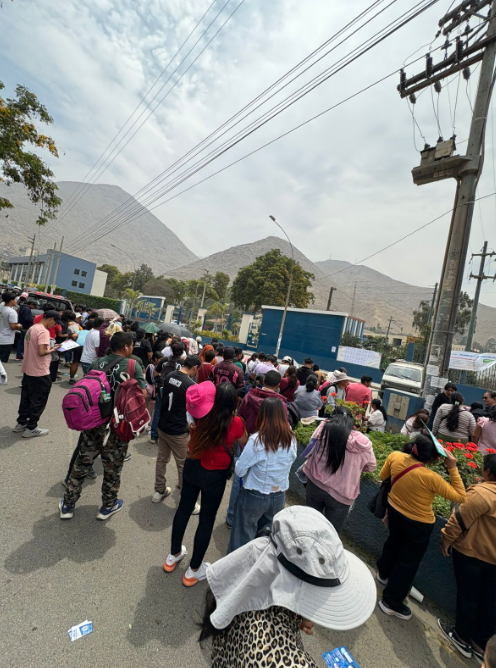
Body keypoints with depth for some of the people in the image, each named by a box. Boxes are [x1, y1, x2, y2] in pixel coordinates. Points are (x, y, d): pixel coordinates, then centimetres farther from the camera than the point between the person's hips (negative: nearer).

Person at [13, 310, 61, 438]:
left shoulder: (31, 329, 10)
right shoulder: (44, 331, -20)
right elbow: (41, 352, -26)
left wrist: (49, 347, 10)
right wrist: (52, 350, -9)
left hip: (27, 370, 9)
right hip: (40, 373, -9)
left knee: (26, 398, 20)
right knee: (38, 401, 4)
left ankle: (21, 423, 31)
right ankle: (31, 428, 13)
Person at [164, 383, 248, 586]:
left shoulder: (201, 415, -16)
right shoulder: (235, 423, -24)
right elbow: (245, 443, -3)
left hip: (192, 467, 4)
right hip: (215, 476, -4)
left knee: (184, 509, 24)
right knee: (207, 520, 16)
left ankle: (173, 556, 47)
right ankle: (194, 570, 36)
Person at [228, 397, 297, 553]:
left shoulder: (257, 440, -25)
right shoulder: (291, 440, -13)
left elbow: (239, 471, -17)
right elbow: (290, 461, 2)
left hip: (253, 497, -3)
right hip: (279, 497, 4)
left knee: (243, 539, 18)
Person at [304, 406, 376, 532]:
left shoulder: (322, 430, -12)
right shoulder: (361, 442, -13)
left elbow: (310, 451, 1)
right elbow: (371, 466, 2)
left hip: (315, 485, 2)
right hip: (341, 494, -2)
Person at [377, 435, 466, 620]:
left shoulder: (395, 457, -22)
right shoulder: (430, 478, -35)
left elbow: (383, 476, -2)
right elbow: (460, 497, -20)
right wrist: (452, 468, -23)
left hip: (394, 510, 6)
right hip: (418, 524, -6)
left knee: (394, 542, 33)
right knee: (408, 562, 17)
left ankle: (384, 573, 59)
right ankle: (392, 602, 33)